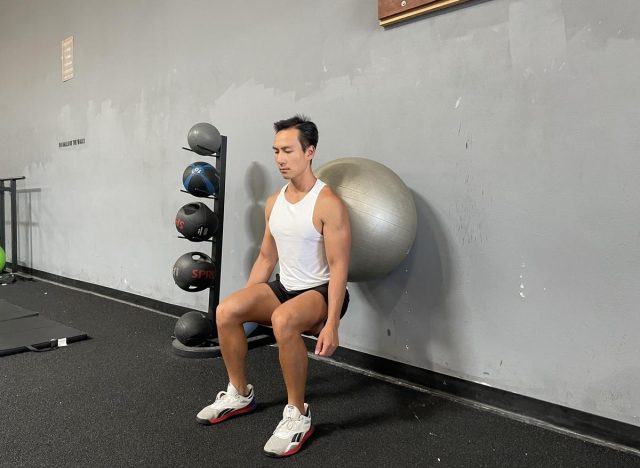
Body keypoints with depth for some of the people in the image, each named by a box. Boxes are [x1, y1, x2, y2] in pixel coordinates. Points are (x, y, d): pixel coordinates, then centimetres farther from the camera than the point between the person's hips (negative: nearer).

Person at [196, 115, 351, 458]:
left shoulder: (328, 203, -18)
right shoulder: (274, 201, 5)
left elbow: (339, 267, -20)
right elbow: (266, 258, 12)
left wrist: (331, 324, -26)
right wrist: (247, 305, 12)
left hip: (321, 292, -7)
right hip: (285, 287, 7)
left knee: (283, 321, -38)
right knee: (226, 311, -13)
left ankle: (297, 415, -18)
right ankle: (239, 394, 8)